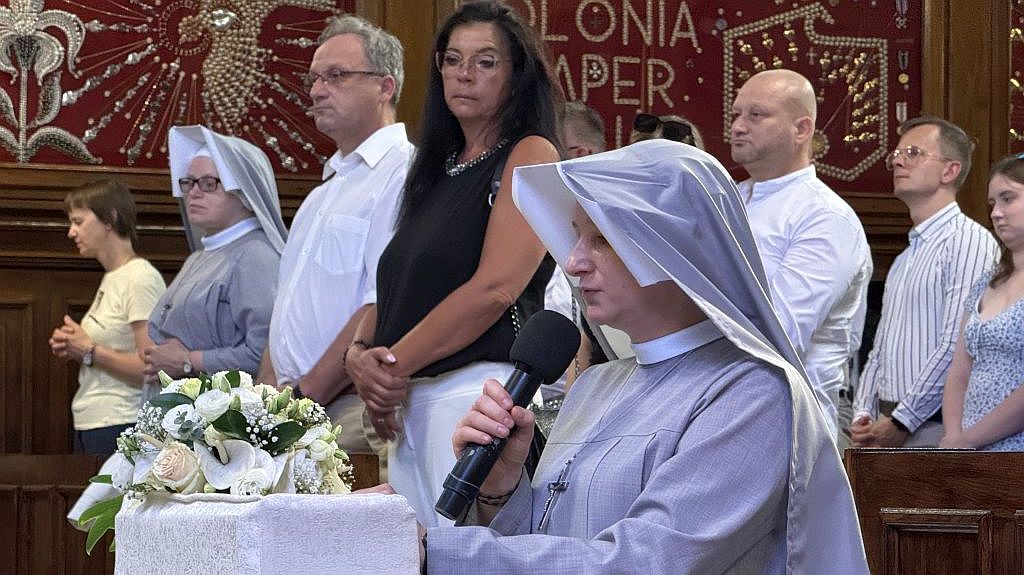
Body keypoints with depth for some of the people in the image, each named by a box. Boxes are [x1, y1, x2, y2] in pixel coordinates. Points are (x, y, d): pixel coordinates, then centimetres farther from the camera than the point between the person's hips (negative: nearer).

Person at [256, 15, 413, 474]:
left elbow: (384, 307, -19)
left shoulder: (402, 173, -9)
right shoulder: (329, 188, 23)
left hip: (353, 415, -8)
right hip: (297, 415, 8)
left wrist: (307, 393, -17)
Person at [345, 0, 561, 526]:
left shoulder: (530, 155, -4)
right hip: (410, 400, 8)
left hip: (480, 383, -8)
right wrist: (360, 354, -3)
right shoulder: (436, 169, 21)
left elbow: (495, 288, -14)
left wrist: (394, 364, -10)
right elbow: (396, 285, 19)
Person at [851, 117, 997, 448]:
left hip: (934, 430, -8)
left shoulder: (969, 241, -5)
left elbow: (957, 346, -15)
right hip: (888, 428, 8)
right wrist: (862, 416, 6)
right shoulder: (903, 261, 23)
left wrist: (902, 421, -14)